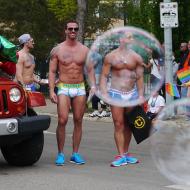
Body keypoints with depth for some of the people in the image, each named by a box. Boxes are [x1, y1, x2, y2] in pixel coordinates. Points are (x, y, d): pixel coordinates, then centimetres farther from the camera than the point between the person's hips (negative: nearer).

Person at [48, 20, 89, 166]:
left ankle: (75, 154, 10)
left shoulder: (85, 50, 8)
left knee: (78, 121, 3)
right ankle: (60, 154, -4)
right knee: (62, 121, -13)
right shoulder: (57, 50, 3)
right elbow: (52, 71, 2)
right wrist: (51, 90, -9)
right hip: (63, 88, -2)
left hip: (80, 88, 2)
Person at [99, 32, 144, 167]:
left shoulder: (136, 57, 5)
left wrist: (141, 95, 3)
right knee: (119, 125, -5)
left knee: (128, 125, 9)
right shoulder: (111, 57, 1)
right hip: (116, 94, -2)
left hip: (132, 94, 2)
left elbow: (140, 78, 8)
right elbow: (104, 76, 2)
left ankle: (126, 153, 20)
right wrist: (104, 93, -8)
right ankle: (121, 156, -4)